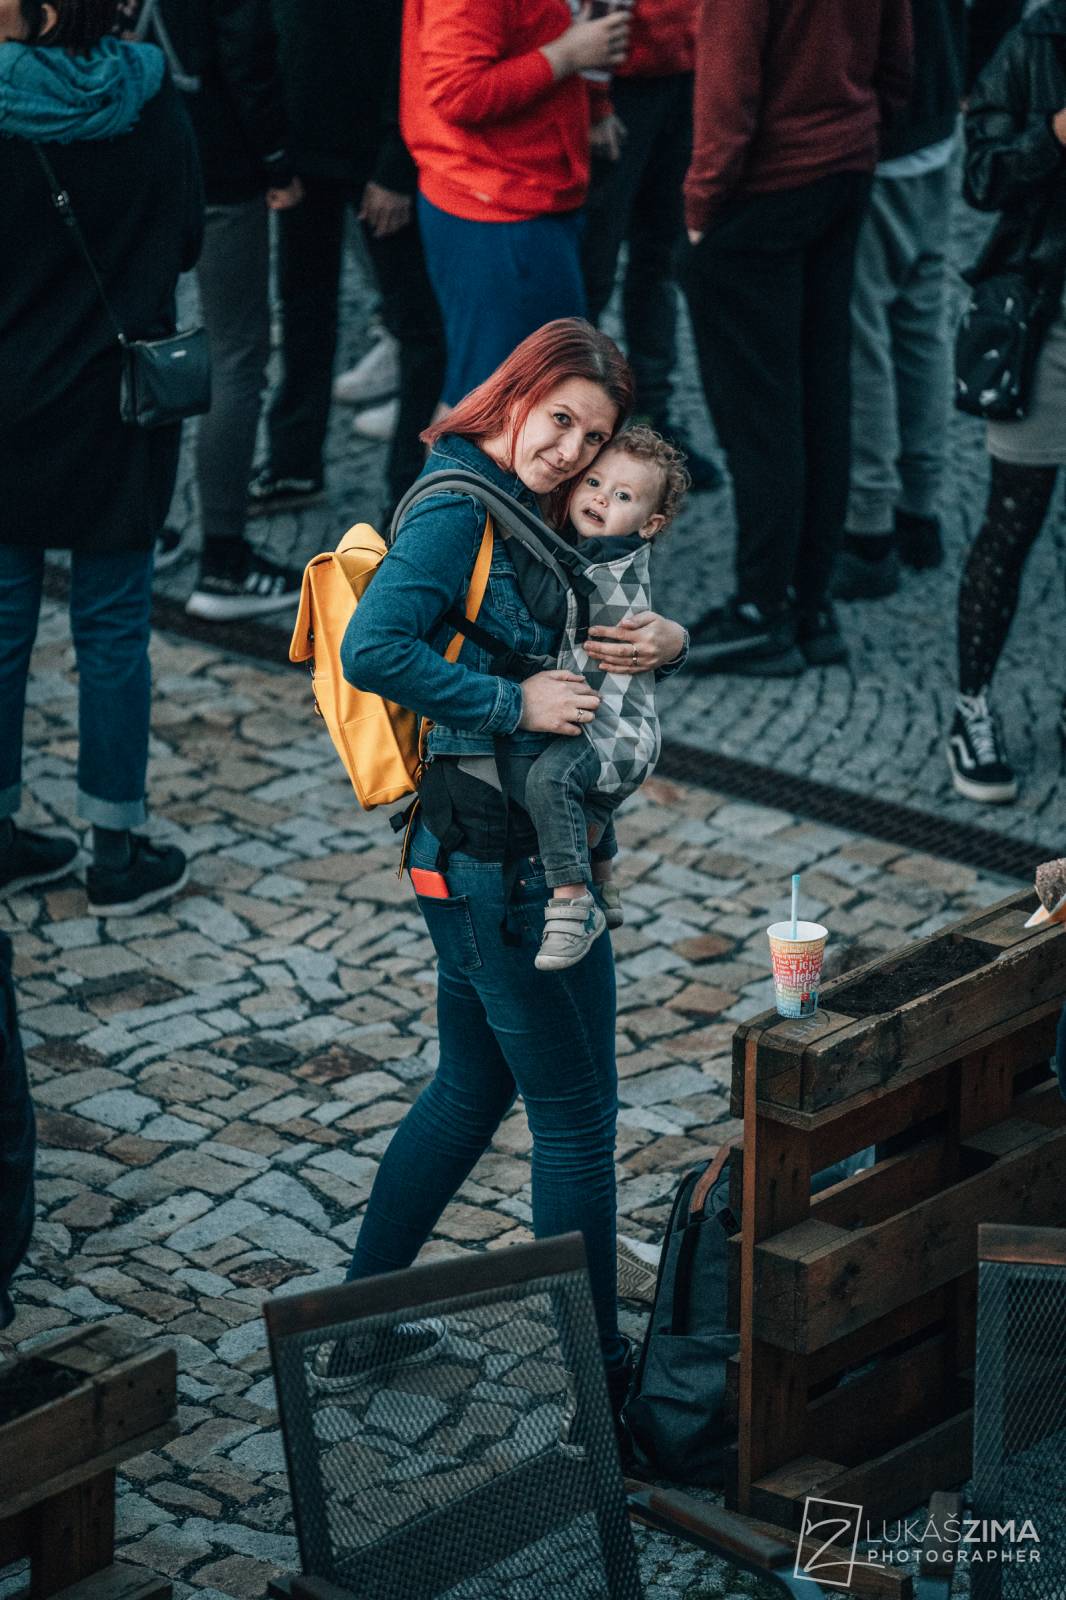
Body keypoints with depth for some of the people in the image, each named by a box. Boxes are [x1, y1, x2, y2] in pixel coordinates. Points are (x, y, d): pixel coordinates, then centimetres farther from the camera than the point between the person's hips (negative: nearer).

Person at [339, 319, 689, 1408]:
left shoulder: (523, 513, 11)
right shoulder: (458, 508, -17)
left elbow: (607, 638, 19)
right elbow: (374, 651, -29)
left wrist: (665, 643, -4)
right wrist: (518, 704, -24)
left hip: (480, 863, 10)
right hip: (504, 861, -10)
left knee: (470, 1093, 22)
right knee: (576, 1120, 2)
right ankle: (595, 1369, 14)